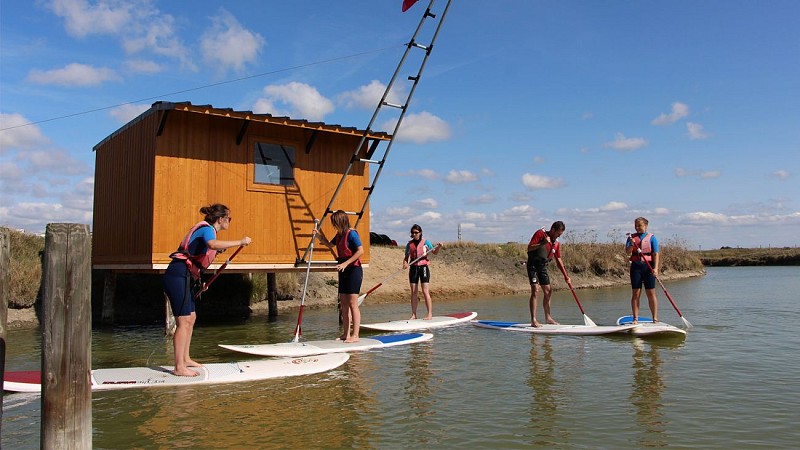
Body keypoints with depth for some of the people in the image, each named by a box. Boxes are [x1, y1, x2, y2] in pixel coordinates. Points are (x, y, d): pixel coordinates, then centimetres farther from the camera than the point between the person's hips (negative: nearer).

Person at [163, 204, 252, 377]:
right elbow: (213, 244, -34)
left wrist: (199, 281, 27)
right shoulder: (207, 229, -9)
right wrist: (240, 242, -29)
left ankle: (185, 359, 25)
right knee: (184, 321, -11)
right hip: (178, 276, -10)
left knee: (191, 318, 16)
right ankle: (179, 367, -9)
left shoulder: (207, 230, 20)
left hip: (184, 277, 10)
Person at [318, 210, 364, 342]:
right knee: (343, 303, 10)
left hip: (353, 270, -9)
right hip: (344, 271, 9)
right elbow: (329, 245, 28)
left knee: (352, 303, -8)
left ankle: (355, 335, -4)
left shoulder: (351, 233, -13)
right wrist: (320, 236, 12)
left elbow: (360, 251, -21)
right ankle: (346, 334, 16)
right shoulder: (339, 234, 12)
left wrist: (346, 263, -23)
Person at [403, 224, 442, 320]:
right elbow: (406, 257, 8)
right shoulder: (409, 244, 9)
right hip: (413, 268, 3)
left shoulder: (425, 242, 2)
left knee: (425, 291, -7)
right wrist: (405, 263, -12)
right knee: (413, 292, 4)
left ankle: (430, 314, -5)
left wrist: (438, 247, -20)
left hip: (423, 267, -3)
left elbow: (434, 252, 0)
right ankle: (414, 315, 9)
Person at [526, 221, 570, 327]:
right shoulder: (540, 234, -9)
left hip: (543, 267, 8)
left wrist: (566, 276, 11)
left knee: (548, 292, 12)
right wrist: (542, 243, -27)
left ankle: (548, 317, 27)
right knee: (535, 291, -16)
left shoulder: (556, 243, 10)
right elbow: (529, 247, -16)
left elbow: (558, 260, 14)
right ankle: (533, 320, -17)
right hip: (533, 265, -8)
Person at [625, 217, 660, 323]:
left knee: (651, 293, -1)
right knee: (635, 293, 1)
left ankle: (655, 318, 6)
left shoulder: (651, 237, 3)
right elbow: (628, 252, 0)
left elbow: (656, 254, -3)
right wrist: (631, 244, -20)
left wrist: (655, 268, -14)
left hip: (648, 266, -2)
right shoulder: (632, 237, 10)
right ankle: (635, 319, 6)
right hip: (636, 266, 2)